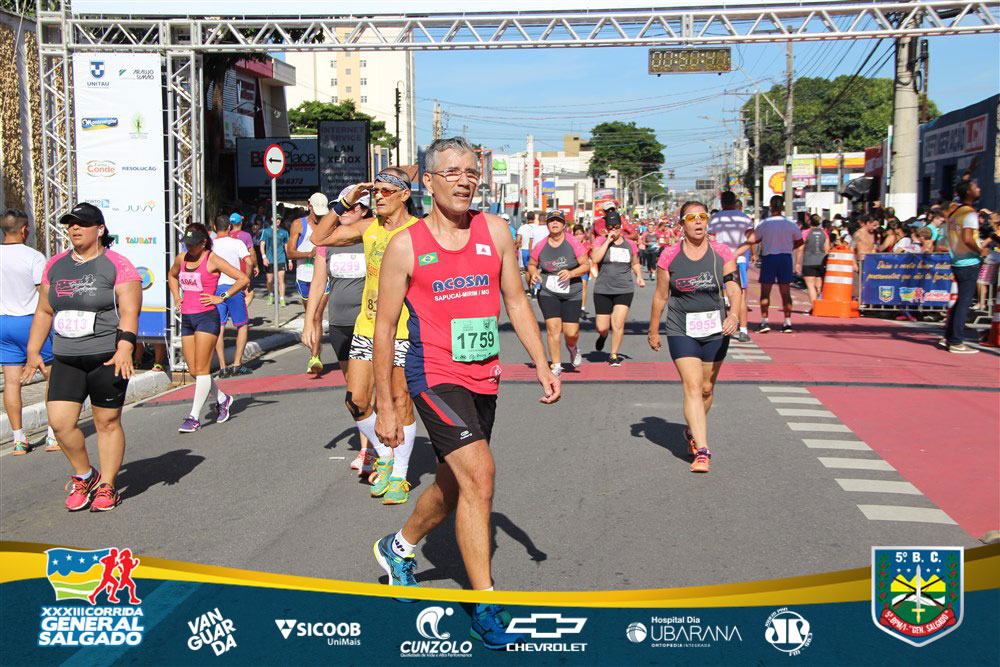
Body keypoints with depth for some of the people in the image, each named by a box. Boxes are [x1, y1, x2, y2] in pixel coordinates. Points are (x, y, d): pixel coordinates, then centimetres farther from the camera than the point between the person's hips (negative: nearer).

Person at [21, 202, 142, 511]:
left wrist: (124, 349, -25)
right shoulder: (55, 266, 12)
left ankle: (106, 487, 17)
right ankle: (84, 475, 19)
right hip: (65, 359, 5)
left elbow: (129, 311, -13)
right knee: (59, 421, -4)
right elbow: (44, 311, 17)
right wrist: (33, 350, 11)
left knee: (107, 422, 2)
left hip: (107, 359, -5)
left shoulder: (117, 265, -6)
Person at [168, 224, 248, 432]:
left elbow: (243, 279, -12)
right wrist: (176, 297, 18)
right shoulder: (181, 259, 11)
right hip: (187, 318, 7)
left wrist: (221, 297, -11)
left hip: (207, 317, -7)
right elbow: (171, 276, 34)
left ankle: (194, 417, -5)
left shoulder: (212, 260, -8)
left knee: (201, 369, -7)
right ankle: (222, 398, 29)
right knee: (193, 370, 8)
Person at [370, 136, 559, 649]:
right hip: (434, 375, -5)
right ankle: (485, 607, -12)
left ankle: (399, 547, 46)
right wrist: (385, 406, -4)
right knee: (478, 474, -21)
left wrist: (542, 366, 6)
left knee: (453, 485, 17)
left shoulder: (494, 231, 6)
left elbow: (516, 301, 13)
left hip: (483, 378, 6)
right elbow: (384, 327, -2)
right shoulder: (405, 246, -5)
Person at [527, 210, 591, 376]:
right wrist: (534, 274, -7)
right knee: (553, 327, -11)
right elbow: (532, 265, 15)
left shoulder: (573, 243, -6)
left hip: (572, 294, -1)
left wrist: (571, 273, -19)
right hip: (548, 293, 1)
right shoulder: (540, 246, 0)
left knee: (571, 332, -4)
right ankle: (556, 365, 4)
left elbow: (586, 265, -2)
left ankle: (572, 348, 34)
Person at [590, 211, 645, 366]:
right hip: (603, 290, -1)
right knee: (602, 328, 1)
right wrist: (608, 241, -16)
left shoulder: (630, 244, 7)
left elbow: (635, 263, 23)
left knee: (618, 324, -10)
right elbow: (595, 259, -18)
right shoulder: (600, 241, 0)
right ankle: (603, 336, 39)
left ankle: (614, 355, 8)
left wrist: (639, 276, 5)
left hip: (624, 290, 1)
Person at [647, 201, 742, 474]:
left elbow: (734, 288, -10)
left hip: (715, 330, 2)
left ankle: (693, 431, 40)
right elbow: (660, 296, 5)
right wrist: (653, 331, 10)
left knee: (707, 389, 12)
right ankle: (702, 451, -17)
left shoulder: (722, 254, -1)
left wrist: (734, 314, -29)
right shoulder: (670, 256, -3)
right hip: (681, 331, -2)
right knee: (692, 386, -14)